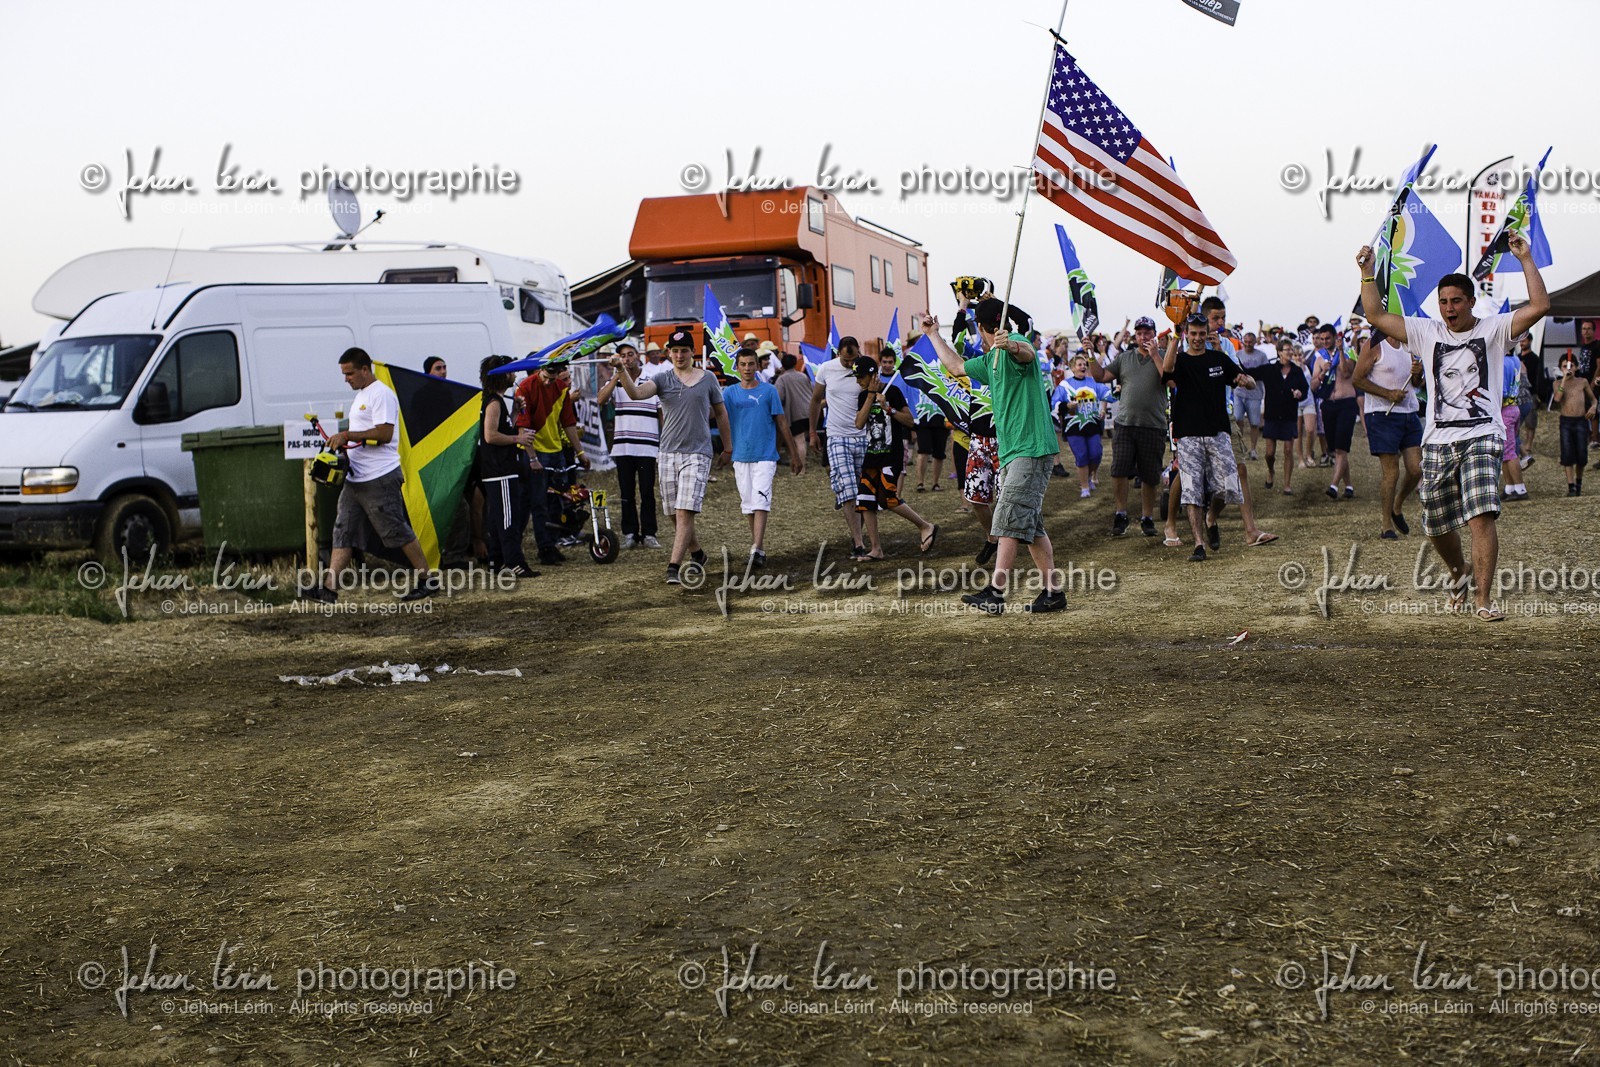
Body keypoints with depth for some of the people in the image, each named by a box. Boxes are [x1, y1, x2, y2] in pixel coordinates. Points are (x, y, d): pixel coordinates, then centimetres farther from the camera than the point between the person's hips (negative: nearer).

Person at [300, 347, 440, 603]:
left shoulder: (381, 394, -11)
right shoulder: (361, 395, 21)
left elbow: (384, 433, -21)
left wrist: (347, 435, -18)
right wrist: (343, 442, 10)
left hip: (380, 477, -10)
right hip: (355, 478, 10)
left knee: (396, 531, -4)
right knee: (343, 531, 4)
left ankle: (428, 579, 6)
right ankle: (328, 588, 2)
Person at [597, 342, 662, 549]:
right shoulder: (615, 381, 10)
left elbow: (663, 411, 9)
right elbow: (601, 399, -9)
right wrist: (618, 375, -11)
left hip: (647, 446, -2)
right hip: (623, 446, 2)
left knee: (647, 493, -3)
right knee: (627, 493, 5)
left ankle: (649, 534, 2)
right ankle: (630, 533, 10)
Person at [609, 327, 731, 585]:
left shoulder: (708, 379, 6)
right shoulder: (663, 380, 5)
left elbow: (720, 412, 16)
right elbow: (635, 393, -13)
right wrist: (622, 371, -31)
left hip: (697, 453, -3)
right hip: (668, 453, 3)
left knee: (685, 512, -14)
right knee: (675, 515, 10)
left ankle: (674, 568, -17)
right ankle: (697, 554, 33)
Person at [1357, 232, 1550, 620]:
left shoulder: (1493, 329, 4)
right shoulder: (1427, 332, 12)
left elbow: (1539, 306, -8)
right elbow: (1376, 315, 9)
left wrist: (1525, 260, -11)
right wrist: (1368, 273, 1)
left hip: (1481, 438, -3)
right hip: (1437, 442, 4)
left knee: (1482, 516, -19)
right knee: (1436, 526, 9)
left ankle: (1484, 600, -16)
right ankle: (1460, 574, 40)